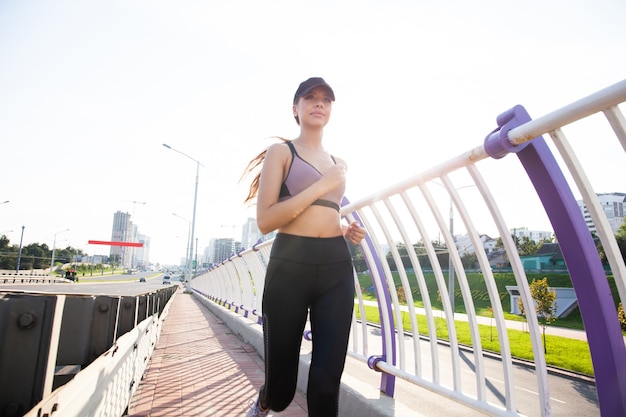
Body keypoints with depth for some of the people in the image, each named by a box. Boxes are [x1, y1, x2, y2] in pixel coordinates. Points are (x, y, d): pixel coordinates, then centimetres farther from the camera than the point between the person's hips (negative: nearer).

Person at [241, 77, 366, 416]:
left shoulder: (338, 163, 18)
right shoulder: (280, 152, 1)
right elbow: (265, 220, -11)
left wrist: (347, 230, 8)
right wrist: (321, 185, -13)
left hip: (337, 268, 5)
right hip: (290, 266, -4)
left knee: (328, 378, 3)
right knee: (282, 382, 9)